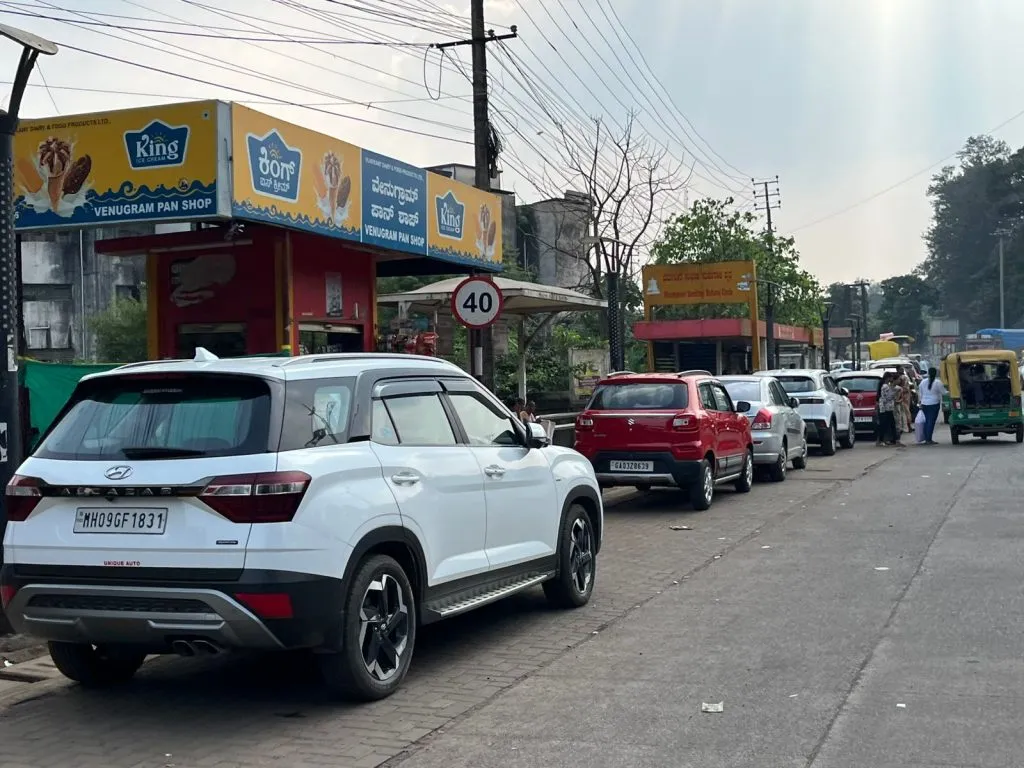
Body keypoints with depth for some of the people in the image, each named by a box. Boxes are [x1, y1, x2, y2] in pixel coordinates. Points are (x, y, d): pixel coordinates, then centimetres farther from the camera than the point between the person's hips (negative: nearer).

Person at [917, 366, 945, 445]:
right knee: (931, 421, -3)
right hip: (934, 404, -5)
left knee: (927, 421, 13)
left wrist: (920, 402, 21)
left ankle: (926, 439, 15)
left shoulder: (923, 382, 5)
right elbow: (943, 392, -5)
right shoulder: (938, 382, -10)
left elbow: (920, 393, 11)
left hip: (924, 404, 5)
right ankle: (929, 440, -5)